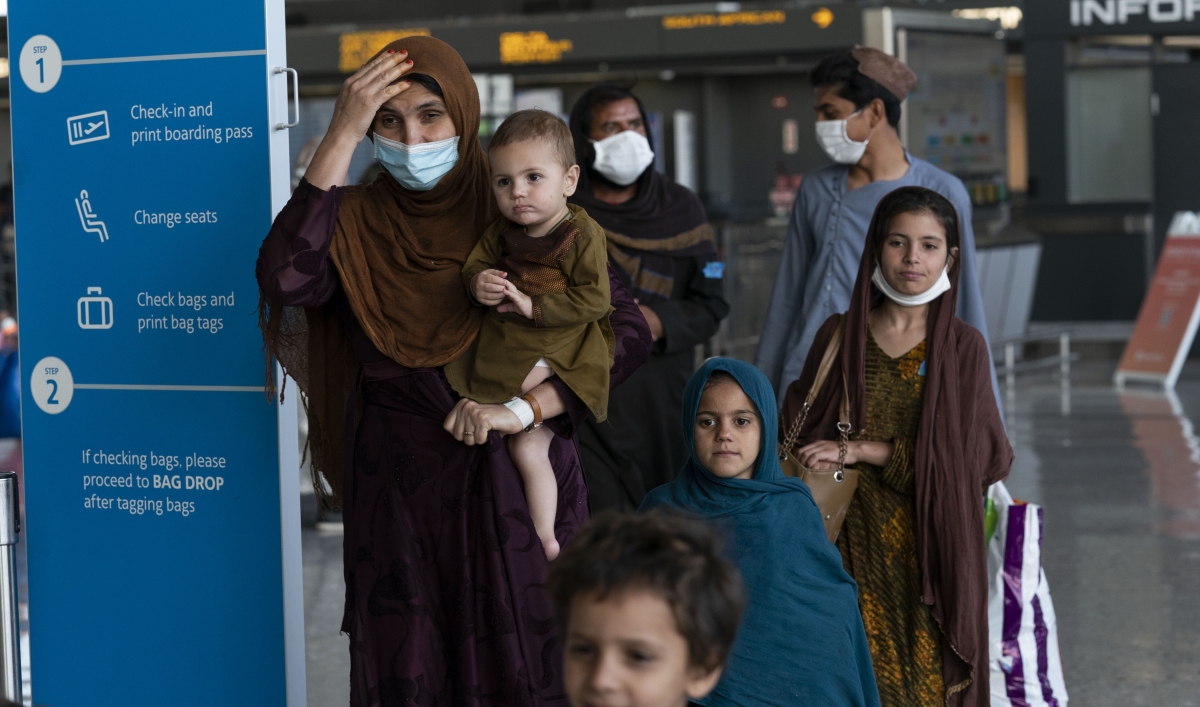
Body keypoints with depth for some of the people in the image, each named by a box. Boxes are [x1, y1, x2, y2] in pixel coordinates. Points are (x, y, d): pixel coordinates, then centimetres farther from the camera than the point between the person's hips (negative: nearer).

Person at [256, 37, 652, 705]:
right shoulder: (356, 221, 1)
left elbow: (627, 331, -5)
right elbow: (287, 279, -21)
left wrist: (520, 409, -16)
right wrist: (343, 135, -20)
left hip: (519, 481, 0)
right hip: (400, 493, 1)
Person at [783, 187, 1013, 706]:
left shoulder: (962, 347, 1)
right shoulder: (840, 335, 6)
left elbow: (964, 456, -7)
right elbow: (800, 430, 11)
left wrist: (859, 450, -14)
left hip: (926, 547, -1)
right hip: (851, 542, 1)